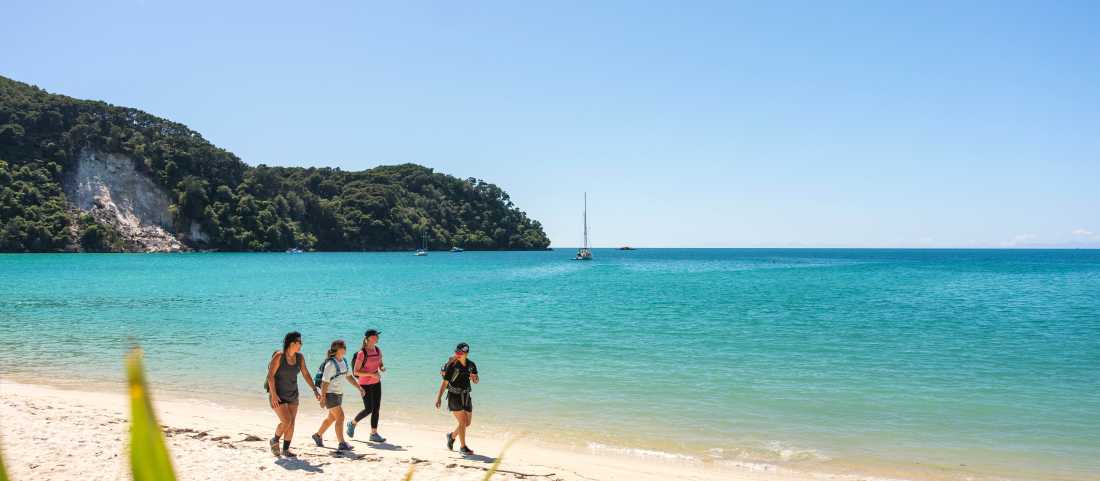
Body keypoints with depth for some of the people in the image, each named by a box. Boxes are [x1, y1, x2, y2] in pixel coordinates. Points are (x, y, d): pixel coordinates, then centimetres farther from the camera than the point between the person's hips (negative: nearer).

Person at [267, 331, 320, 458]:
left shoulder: (300, 357, -1)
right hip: (278, 396, -6)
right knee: (286, 421, -15)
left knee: (292, 423, 6)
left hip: (292, 395, 6)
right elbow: (270, 375, -19)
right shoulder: (279, 356, -18)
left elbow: (306, 374, 5)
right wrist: (273, 395, -25)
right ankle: (275, 441, 11)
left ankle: (286, 449, 18)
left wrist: (315, 390, -1)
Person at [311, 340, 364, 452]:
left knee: (332, 418, 19)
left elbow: (349, 376, 12)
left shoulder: (343, 361, 6)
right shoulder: (331, 364, -19)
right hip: (330, 394, -9)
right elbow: (325, 382, -20)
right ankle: (342, 444, -9)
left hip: (339, 393, 9)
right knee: (340, 417, -13)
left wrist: (359, 388, 4)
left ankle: (318, 435, 38)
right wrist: (322, 398, -20)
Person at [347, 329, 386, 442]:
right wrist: (371, 374, -25)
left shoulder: (378, 350, 3)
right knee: (368, 409, -3)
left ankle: (374, 433, 11)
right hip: (365, 384, -6)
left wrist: (382, 368, -7)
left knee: (376, 408, 3)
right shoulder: (362, 353, -16)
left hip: (376, 383, 6)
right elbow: (356, 372, -16)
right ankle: (352, 423, 22)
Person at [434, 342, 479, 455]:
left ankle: (452, 435, 37)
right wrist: (439, 398, -19)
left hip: (466, 396, 6)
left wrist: (474, 378, -14)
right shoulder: (452, 366, -15)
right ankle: (463, 447, 3)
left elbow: (476, 381, 10)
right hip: (454, 397, -6)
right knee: (463, 422, -11)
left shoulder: (471, 365, -1)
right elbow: (444, 383, -13)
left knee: (468, 423, 11)